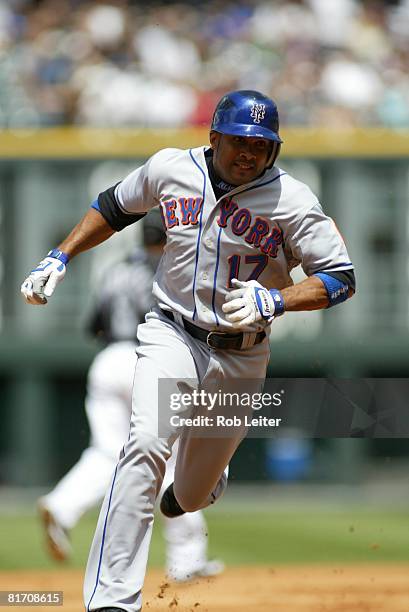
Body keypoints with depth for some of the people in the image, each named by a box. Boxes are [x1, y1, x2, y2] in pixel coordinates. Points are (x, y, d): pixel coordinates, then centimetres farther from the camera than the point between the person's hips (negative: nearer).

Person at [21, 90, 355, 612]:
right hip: (172, 334, 0)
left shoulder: (292, 200, -14)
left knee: (193, 493, 14)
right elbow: (114, 208, 14)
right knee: (147, 443, -27)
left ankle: (195, 487, 58)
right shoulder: (170, 169, -6)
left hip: (241, 357, 0)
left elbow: (341, 279, -15)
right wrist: (58, 259, 7)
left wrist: (274, 302, -30)